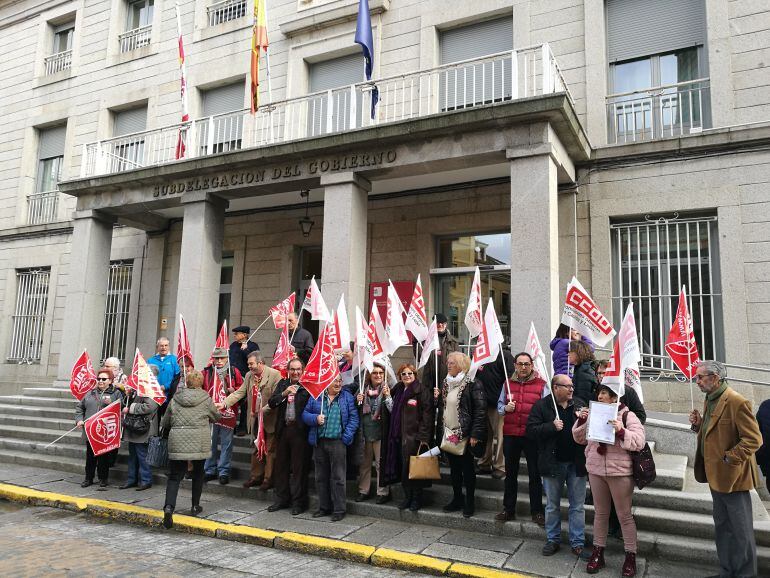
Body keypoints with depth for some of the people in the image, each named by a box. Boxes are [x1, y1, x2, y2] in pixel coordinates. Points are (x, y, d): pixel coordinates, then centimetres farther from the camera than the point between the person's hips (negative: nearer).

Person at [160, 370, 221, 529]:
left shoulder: (175, 399, 5)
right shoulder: (205, 399, -1)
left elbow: (165, 422, 13)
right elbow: (216, 417, 13)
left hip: (177, 441, 1)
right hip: (199, 443, -1)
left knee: (174, 476, 6)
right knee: (198, 473, 18)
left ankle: (169, 507, -14)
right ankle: (195, 506, 24)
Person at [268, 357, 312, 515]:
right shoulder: (282, 384, 10)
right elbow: (271, 403, -1)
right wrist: (285, 393, -13)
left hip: (299, 430, -5)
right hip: (283, 429, 6)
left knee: (299, 468, 3)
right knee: (281, 466, 15)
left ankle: (298, 502, 15)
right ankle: (282, 499, 29)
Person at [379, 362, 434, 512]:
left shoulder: (422, 390, -7)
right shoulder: (398, 391, 15)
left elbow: (427, 414, -13)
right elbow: (393, 412, 15)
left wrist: (424, 436, -18)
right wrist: (387, 396, 3)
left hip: (414, 436, -6)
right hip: (399, 435, 6)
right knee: (403, 466, 9)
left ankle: (417, 498, 12)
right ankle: (407, 497, 21)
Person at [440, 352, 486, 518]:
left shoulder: (472, 384, -14)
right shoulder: (447, 383, 8)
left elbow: (480, 410, -16)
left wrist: (475, 434, -19)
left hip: (465, 434, -6)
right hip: (449, 433, 6)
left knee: (467, 468, 4)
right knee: (454, 467, 15)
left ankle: (470, 502, 17)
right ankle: (457, 499, 28)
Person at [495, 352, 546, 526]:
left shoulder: (541, 385, -2)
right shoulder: (508, 384, 8)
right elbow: (499, 405, 12)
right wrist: (506, 408, -8)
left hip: (532, 435, -3)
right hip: (510, 435, 3)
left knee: (535, 474, 6)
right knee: (510, 473, 13)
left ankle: (537, 511, 19)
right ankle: (508, 510, 25)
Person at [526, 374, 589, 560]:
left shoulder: (579, 405, 4)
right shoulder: (542, 405, -6)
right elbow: (531, 430, -10)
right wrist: (552, 426, -21)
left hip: (576, 463, 2)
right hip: (552, 463, -2)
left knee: (578, 506, 9)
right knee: (552, 505, 12)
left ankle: (578, 543, 21)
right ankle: (553, 540, 27)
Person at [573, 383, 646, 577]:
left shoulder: (627, 415, -7)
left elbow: (639, 442, -15)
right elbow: (580, 439, 10)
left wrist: (621, 431, -29)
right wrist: (581, 421, -6)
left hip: (620, 472, -4)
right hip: (596, 470, 5)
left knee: (624, 515, 5)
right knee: (600, 513, 14)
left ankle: (631, 556, 19)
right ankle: (598, 553, 25)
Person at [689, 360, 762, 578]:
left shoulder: (737, 402, -19)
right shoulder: (709, 400, 9)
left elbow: (754, 439, -20)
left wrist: (729, 459, -21)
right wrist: (699, 425, 0)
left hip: (733, 476, -9)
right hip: (716, 476, 9)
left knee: (741, 531, 4)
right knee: (722, 527, 19)